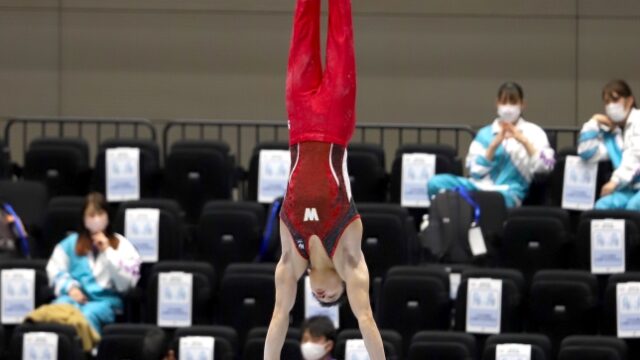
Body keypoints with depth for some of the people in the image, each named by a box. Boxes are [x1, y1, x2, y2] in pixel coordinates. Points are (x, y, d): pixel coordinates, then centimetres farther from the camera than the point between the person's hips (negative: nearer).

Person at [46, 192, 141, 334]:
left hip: (105, 299, -2)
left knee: (88, 314, -38)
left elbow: (126, 283, 4)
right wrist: (70, 287, -7)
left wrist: (108, 252, -1)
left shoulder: (121, 245, 15)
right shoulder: (71, 243, 22)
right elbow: (55, 271, 13)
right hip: (75, 296, 2)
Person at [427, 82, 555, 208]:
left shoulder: (533, 132, 11)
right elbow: (475, 171, 5)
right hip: (480, 185, 3)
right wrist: (494, 145, -6)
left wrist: (524, 141, -14)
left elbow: (546, 165, -4)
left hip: (509, 190, -3)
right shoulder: (485, 133, 17)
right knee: (436, 183, -24)